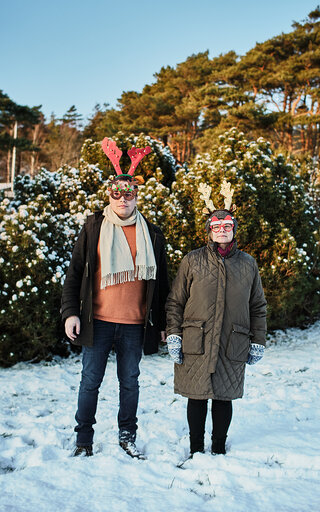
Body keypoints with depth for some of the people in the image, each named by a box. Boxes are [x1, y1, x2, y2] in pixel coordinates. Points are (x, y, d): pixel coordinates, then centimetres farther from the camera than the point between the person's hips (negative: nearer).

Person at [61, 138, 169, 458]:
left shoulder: (151, 234, 7)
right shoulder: (94, 228, 4)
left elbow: (160, 282, 11)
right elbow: (75, 273, 4)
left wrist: (162, 323, 10)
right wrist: (70, 312, -5)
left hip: (134, 323, 1)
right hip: (97, 321, -1)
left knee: (130, 381, 11)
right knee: (90, 380, 4)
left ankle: (127, 437, 26)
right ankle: (84, 441, 17)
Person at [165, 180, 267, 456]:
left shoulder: (248, 264, 8)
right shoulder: (192, 261, 3)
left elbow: (258, 306, 13)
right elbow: (175, 301, 4)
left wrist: (258, 342, 9)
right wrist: (173, 335, -4)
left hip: (233, 346, 1)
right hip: (196, 344, -1)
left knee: (224, 397, 10)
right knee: (197, 397, 7)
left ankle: (219, 447, 28)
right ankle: (196, 449, 23)